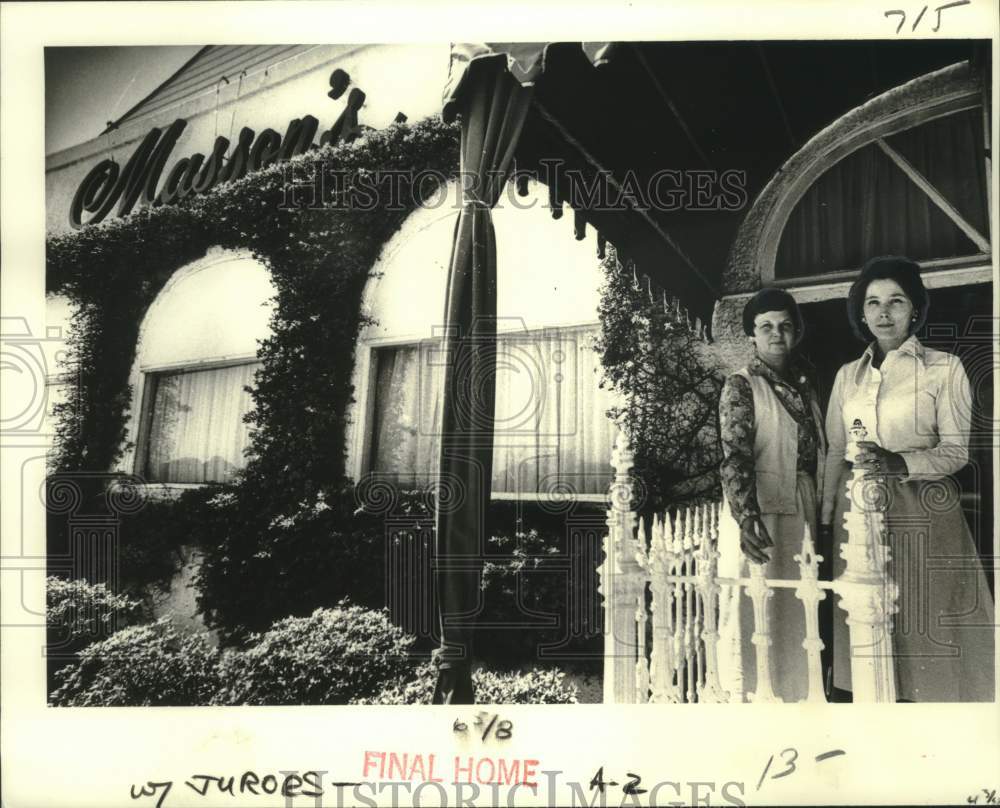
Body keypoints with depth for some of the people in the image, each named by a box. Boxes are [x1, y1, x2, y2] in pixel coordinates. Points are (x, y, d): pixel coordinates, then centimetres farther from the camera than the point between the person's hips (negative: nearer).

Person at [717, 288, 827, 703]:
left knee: (795, 616, 13)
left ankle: (792, 697, 25)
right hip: (758, 516, -6)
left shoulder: (803, 385, 14)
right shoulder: (741, 386, -6)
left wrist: (817, 515, 14)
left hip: (801, 517, 7)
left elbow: (816, 453, 18)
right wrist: (747, 518, -27)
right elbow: (734, 458, -16)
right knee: (752, 617, -1)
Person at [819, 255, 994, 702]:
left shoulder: (944, 367, 0)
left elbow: (956, 449, -5)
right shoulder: (847, 375, 11)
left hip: (922, 511, -3)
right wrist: (826, 517, 9)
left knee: (928, 622, -1)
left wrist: (899, 463, -22)